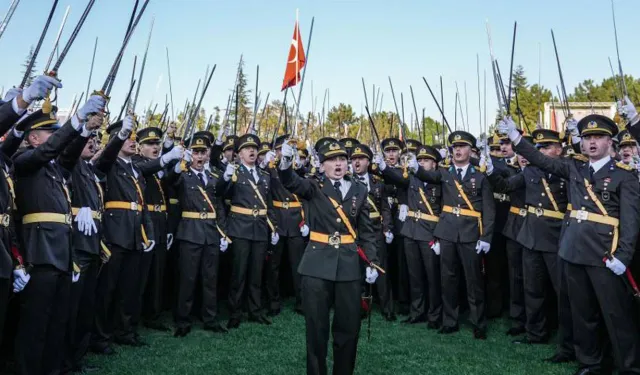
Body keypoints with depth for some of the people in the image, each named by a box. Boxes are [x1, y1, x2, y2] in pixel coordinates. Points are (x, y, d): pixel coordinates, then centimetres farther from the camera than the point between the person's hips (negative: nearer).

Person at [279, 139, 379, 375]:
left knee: (349, 325, 10)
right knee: (316, 326, 7)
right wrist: (286, 164, -42)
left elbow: (367, 230, 9)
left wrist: (372, 262, 1)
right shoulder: (315, 187, 1)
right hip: (317, 264, -2)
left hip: (349, 265, 2)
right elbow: (292, 182, -21)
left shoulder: (359, 190, 7)